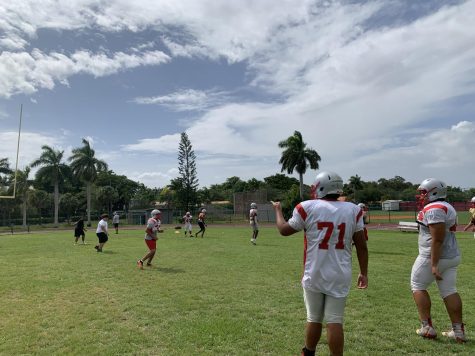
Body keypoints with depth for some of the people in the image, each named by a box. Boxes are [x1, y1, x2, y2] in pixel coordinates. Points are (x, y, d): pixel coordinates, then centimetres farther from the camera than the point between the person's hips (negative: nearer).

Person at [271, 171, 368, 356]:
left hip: (314, 275, -1)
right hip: (340, 276, 1)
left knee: (314, 319, 15)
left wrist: (277, 210, 22)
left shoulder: (307, 208, -8)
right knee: (335, 322, 7)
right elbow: (361, 246, 2)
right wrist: (364, 272, 12)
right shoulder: (353, 210, 0)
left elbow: (284, 230, 5)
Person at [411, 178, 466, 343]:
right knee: (449, 291, 14)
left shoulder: (433, 209, -19)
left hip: (434, 256, -9)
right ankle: (458, 331, 18)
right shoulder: (448, 207, 13)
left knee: (418, 286, 6)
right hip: (452, 256, 9)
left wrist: (434, 264, -23)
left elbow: (438, 239, -24)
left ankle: (427, 327, 9)